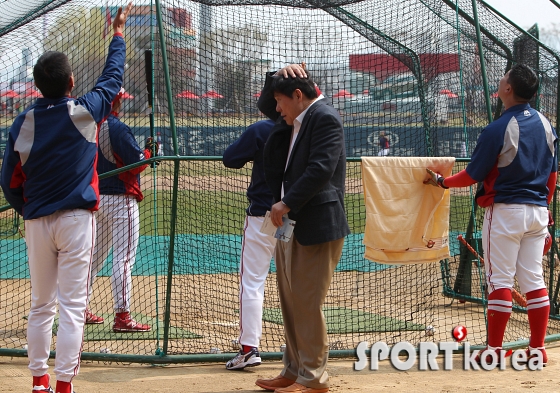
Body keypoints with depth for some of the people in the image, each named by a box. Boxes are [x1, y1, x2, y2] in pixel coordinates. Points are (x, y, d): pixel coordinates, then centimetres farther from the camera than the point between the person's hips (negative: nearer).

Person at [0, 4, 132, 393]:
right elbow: (113, 77, 10)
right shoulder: (86, 111, -8)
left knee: (41, 305, 14)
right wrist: (118, 33, 23)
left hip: (37, 222, 3)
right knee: (72, 307, -2)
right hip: (76, 219, -3)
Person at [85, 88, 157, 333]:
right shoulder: (117, 129, -16)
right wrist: (150, 152, 1)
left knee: (96, 255, 17)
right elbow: (136, 162, -17)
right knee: (123, 258, -6)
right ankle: (122, 316, -7)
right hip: (120, 199, -8)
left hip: (95, 199, 8)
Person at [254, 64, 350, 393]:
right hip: (289, 223, 10)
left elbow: (320, 169, -22)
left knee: (307, 303, -7)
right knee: (291, 302, 14)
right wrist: (280, 76, 9)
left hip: (316, 226, -10)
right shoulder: (293, 119, 15)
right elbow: (265, 104, 28)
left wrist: (287, 204, -19)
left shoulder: (325, 118, -13)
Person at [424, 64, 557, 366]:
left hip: (505, 211, -6)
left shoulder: (498, 129, -15)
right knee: (533, 279, 8)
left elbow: (473, 174, -11)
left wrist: (441, 182, 5)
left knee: (500, 280, -1)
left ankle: (494, 351, 2)